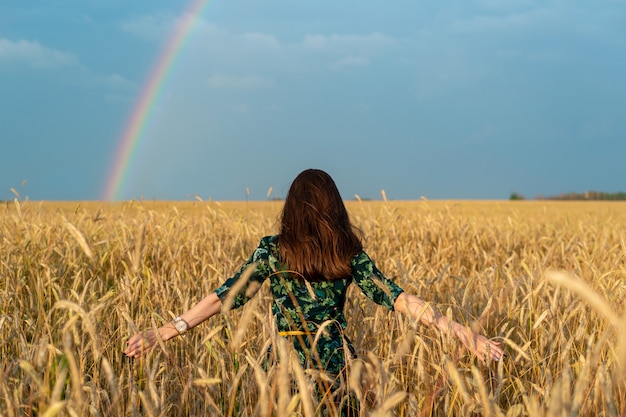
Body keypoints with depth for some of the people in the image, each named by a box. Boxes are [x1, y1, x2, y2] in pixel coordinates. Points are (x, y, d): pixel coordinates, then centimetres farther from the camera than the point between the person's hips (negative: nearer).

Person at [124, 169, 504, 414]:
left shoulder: (273, 251, -5)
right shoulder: (350, 254, -2)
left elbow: (226, 297, -10)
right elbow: (395, 298, -7)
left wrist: (162, 333, -10)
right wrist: (462, 332, -7)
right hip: (337, 366, 1)